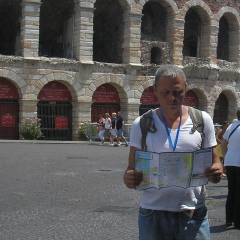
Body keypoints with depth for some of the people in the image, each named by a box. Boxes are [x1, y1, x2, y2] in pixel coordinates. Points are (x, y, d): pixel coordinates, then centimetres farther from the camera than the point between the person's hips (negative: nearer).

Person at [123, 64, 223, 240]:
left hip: (194, 215, 0)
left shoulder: (202, 120, 3)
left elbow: (215, 162, 8)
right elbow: (132, 170, 4)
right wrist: (129, 179, -19)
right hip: (153, 216, 0)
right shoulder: (141, 124, 1)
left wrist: (216, 172, -15)